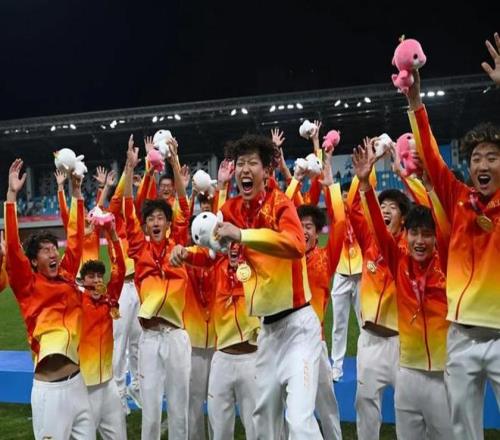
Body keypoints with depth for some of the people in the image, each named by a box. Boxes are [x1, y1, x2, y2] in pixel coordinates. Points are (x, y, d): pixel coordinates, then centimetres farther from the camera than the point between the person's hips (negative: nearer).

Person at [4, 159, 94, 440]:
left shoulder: (67, 277, 10)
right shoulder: (29, 286, -3)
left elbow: (76, 239, 14)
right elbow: (12, 247, -13)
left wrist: (77, 192, 14)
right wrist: (12, 195, -18)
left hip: (78, 381, 5)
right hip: (50, 388, -5)